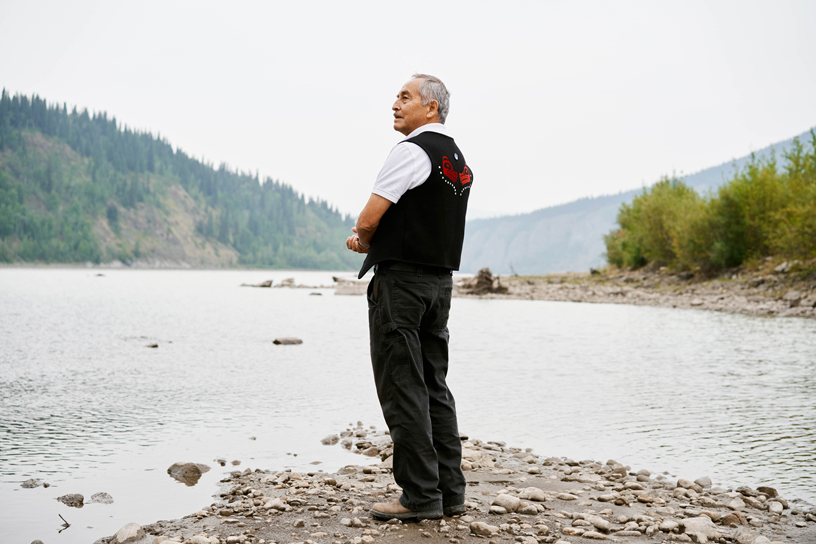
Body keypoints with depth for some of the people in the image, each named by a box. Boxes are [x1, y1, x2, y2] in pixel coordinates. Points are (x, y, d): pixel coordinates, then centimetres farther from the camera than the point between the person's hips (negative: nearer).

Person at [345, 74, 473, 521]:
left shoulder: (411, 151, -12)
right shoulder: (458, 160, 17)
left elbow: (367, 222, -16)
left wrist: (363, 241, 7)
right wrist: (370, 242, 17)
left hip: (401, 279, -9)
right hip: (441, 279, 9)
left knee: (403, 389, -4)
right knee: (434, 387, 11)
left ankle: (421, 496, -1)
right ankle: (449, 491, 15)